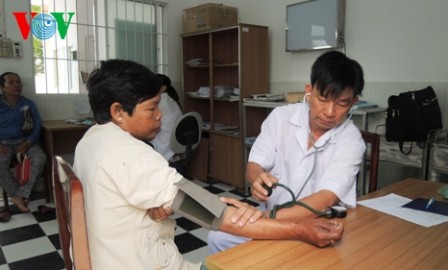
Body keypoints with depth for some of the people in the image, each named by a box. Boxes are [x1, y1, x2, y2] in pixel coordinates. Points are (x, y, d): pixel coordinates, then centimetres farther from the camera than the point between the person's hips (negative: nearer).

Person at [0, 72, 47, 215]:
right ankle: (20, 196, -15)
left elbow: (37, 126, 2)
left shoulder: (28, 104, 7)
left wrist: (27, 143, -14)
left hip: (25, 141, 1)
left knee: (40, 158, -29)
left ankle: (20, 195, -22)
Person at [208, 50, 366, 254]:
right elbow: (254, 165, -6)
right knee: (218, 238, -16)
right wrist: (258, 179, -32)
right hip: (269, 216, 2)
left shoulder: (351, 141, -15)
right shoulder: (280, 116, -7)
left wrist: (266, 217, -39)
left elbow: (326, 199, -26)